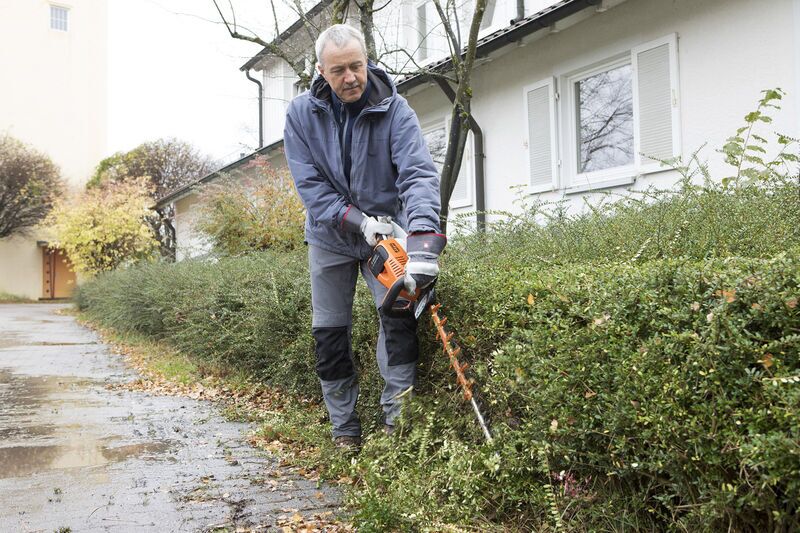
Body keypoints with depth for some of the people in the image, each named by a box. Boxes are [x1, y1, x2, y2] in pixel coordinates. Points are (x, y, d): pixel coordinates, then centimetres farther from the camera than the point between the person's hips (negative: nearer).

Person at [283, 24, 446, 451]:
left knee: (399, 316, -17)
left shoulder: (395, 110, -16)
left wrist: (422, 237, -45)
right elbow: (309, 184, -13)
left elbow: (418, 174, -29)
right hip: (331, 238, 2)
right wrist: (358, 221, -26)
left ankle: (397, 420, -10)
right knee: (329, 334, 4)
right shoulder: (301, 114, -10)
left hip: (386, 231, -1)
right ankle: (345, 427, 17)